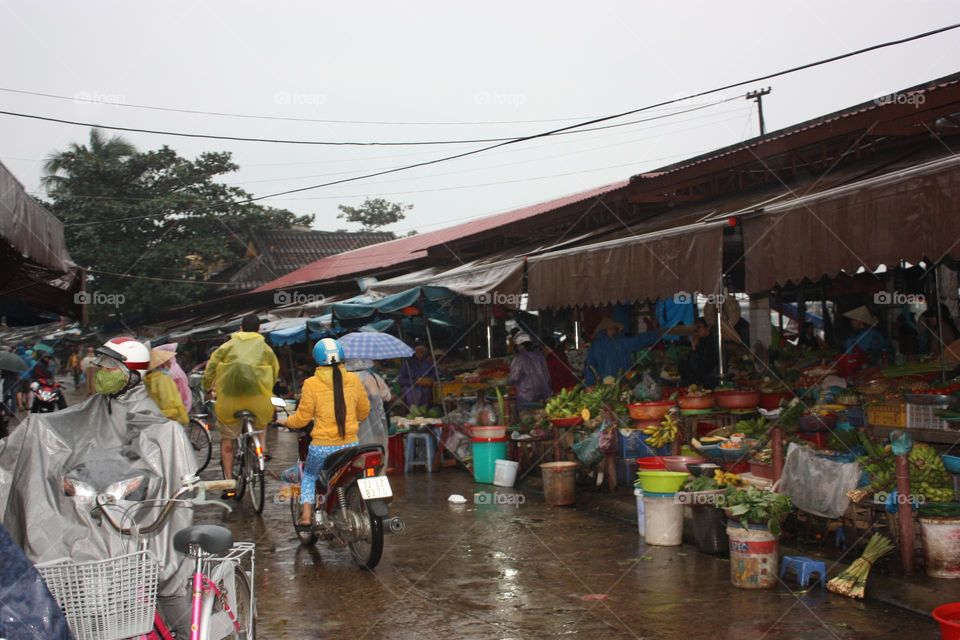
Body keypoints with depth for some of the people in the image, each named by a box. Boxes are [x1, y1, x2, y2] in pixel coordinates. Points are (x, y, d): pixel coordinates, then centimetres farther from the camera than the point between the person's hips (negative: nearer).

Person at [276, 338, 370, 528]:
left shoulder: (311, 384, -10)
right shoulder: (354, 380, -1)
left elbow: (302, 418, -4)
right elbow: (364, 411, 10)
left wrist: (285, 421, 16)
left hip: (322, 447, -2)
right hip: (350, 445, 2)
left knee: (309, 476, 25)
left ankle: (306, 516, 13)